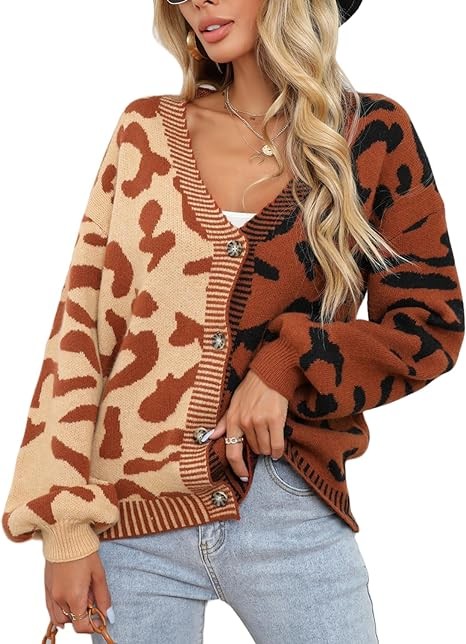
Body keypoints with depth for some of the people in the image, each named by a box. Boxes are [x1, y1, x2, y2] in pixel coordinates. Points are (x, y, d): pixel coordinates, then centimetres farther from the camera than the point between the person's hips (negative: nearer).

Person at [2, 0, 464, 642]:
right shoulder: (146, 129, 4)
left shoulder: (374, 134, 0)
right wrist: (65, 525, -5)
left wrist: (289, 366, -14)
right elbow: (79, 325, 1)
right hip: (130, 517, 1)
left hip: (289, 514, -1)